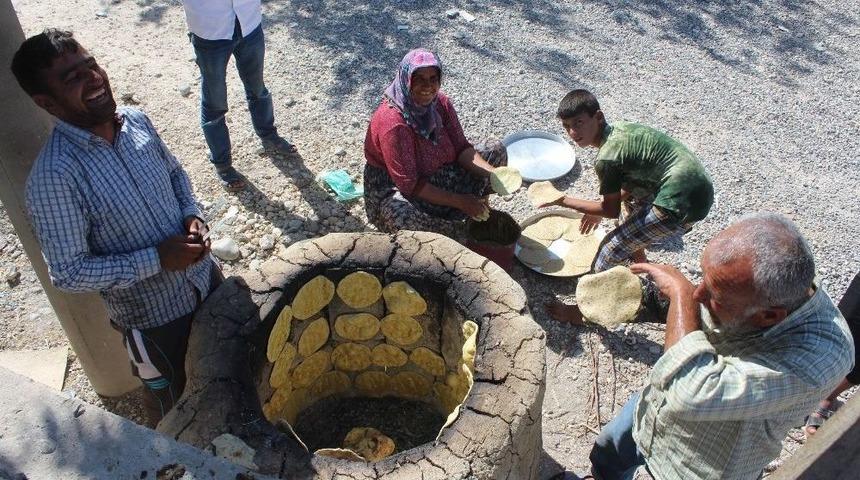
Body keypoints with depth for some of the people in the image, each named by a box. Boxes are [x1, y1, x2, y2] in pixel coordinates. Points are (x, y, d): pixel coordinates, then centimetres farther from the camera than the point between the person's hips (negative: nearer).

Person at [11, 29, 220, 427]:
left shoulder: (136, 121, -10)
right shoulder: (53, 177, -28)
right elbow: (69, 273, -23)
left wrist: (192, 215, -10)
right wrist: (157, 259, -27)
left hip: (205, 278, 6)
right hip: (153, 315, -6)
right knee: (171, 401, 21)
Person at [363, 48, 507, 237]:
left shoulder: (440, 103, -9)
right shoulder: (392, 122, -30)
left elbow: (462, 148, -4)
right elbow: (409, 184, -29)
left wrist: (493, 174, -22)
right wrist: (459, 202, -28)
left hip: (439, 176, 7)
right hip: (394, 187, -7)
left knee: (496, 149, 3)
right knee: (396, 214, -44)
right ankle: (463, 231, -16)